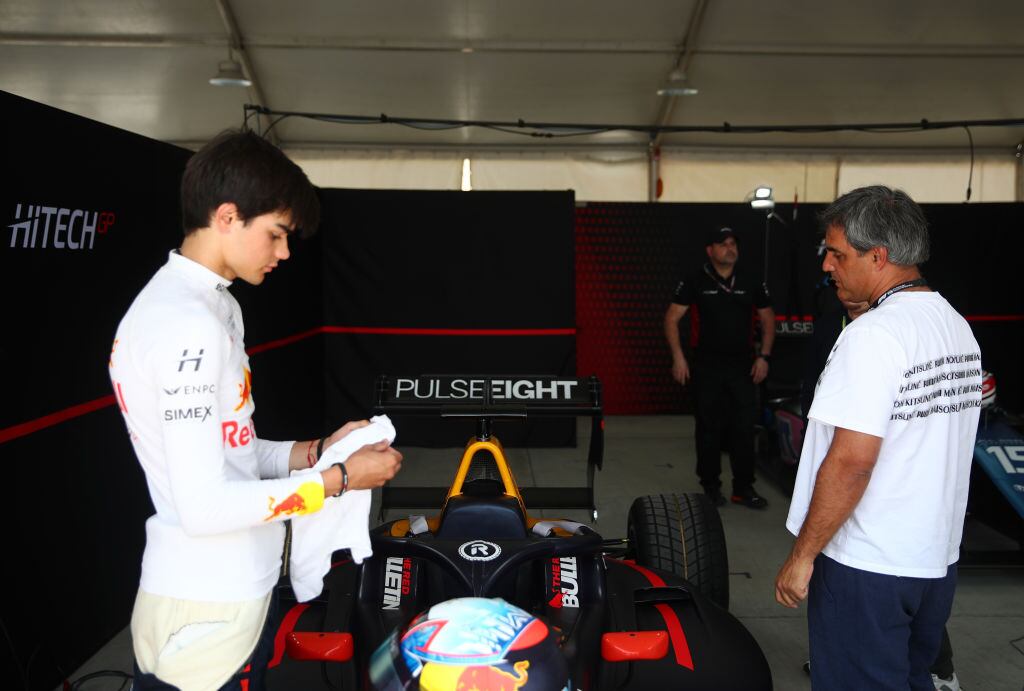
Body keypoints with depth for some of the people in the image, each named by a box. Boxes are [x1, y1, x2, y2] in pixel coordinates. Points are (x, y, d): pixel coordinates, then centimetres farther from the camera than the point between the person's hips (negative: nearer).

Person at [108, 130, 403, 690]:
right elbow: (204, 506, -24)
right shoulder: (189, 325, -22)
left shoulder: (214, 306, 10)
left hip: (231, 593, 9)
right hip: (206, 614, -9)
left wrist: (317, 450, 3)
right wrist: (340, 478, -17)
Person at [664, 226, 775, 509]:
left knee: (745, 427, 2)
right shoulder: (695, 283, -2)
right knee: (709, 428, 6)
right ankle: (710, 486, 18)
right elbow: (672, 319, -1)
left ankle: (743, 488, 13)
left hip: (743, 366, 2)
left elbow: (768, 320, 14)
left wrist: (764, 356, 4)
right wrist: (678, 357, -10)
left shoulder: (751, 284, 6)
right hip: (707, 367, -2)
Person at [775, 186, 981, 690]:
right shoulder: (957, 326, 7)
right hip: (938, 556, 9)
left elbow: (851, 461, -24)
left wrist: (802, 555, -17)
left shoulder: (873, 333, -21)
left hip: (866, 567, -8)